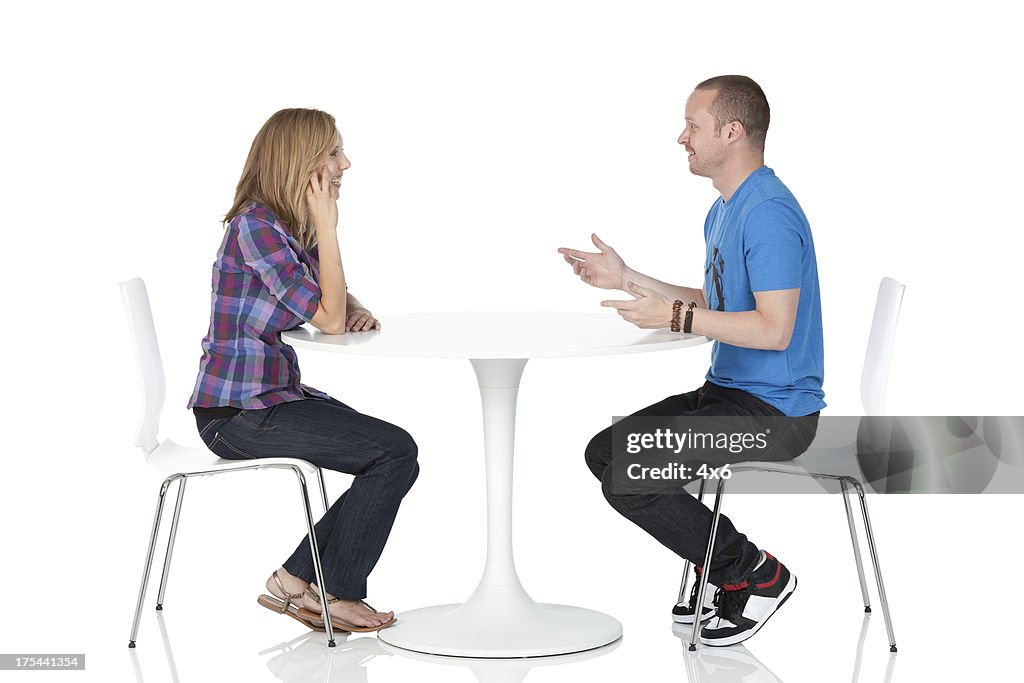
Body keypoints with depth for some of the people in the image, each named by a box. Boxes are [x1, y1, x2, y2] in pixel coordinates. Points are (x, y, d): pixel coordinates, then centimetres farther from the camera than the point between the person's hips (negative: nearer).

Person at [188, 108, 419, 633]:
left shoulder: (295, 228, 10)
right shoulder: (255, 226, -19)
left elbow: (338, 303, 20)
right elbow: (328, 319, -21)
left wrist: (359, 312, -4)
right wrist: (327, 225, -18)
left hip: (276, 394, 9)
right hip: (237, 412, -9)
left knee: (396, 454, 2)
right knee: (395, 453, -12)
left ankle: (295, 581, 8)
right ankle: (334, 592, 3)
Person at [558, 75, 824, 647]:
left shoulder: (769, 212, -20)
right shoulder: (726, 208, 14)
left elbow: (774, 329, -25)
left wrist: (675, 315, -22)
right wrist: (627, 279, 14)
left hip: (776, 408, -11)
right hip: (732, 391, 11)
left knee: (629, 480, -19)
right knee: (604, 453, 11)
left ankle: (757, 575, -3)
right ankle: (728, 576, 13)